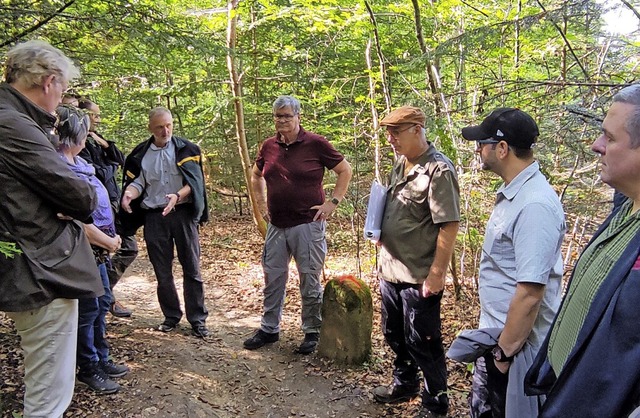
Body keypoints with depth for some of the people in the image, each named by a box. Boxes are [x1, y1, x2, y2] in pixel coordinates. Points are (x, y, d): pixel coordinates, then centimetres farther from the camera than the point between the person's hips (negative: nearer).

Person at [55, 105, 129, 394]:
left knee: (102, 303, 18)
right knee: (88, 309, 5)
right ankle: (88, 369, 23)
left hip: (97, 249, 9)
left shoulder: (78, 162, 8)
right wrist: (109, 242, -11)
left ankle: (101, 359, 34)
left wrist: (111, 237, 6)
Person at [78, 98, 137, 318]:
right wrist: (111, 166, 0)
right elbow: (97, 172, -18)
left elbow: (121, 160, 9)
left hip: (113, 200, 9)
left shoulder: (96, 138, 15)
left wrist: (106, 144, -5)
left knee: (130, 246, 12)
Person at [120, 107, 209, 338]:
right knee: (162, 271, 10)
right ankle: (171, 316, 25)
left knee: (191, 268, 2)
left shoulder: (187, 149, -1)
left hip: (182, 213, -2)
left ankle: (198, 319, 10)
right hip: (154, 216, 3)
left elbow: (194, 182, -7)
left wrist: (178, 196, -26)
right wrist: (129, 193, -16)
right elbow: (137, 182, 8)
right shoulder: (140, 154, 7)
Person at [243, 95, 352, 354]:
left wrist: (333, 202, -7)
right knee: (272, 280, 13)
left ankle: (312, 332, 22)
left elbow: (345, 170, -1)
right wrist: (261, 203, 14)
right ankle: (269, 329, 29)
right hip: (276, 226, 5)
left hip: (308, 224, -5)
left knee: (310, 282, 6)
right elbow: (256, 175, 23)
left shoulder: (315, 144, -8)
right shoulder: (269, 146, 6)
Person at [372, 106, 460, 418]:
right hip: (391, 270, 8)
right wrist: (380, 232, 5)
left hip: (419, 277, -8)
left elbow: (449, 226, -21)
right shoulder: (400, 164, 8)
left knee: (421, 342, 6)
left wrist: (437, 274, -21)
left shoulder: (438, 170, -19)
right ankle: (404, 384, 44)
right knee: (394, 334, 22)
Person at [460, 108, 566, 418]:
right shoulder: (512, 193, 5)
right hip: (496, 335, 9)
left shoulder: (534, 205, -26)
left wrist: (505, 352, -17)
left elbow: (530, 293, -27)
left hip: (516, 345, -9)